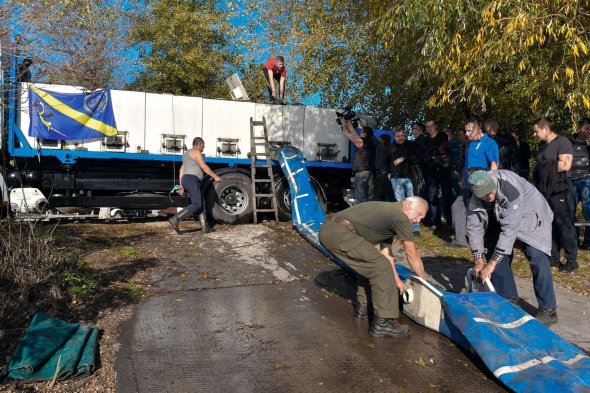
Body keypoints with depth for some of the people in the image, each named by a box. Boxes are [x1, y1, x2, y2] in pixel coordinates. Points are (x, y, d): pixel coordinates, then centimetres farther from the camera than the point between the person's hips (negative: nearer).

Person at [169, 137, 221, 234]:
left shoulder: (187, 154, 25)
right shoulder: (196, 152, -5)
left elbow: (181, 170, 22)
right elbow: (204, 167, -11)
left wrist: (181, 186, 20)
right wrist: (215, 177, -3)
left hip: (186, 180, 10)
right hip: (192, 180, -10)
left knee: (201, 204, 7)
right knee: (196, 205, -14)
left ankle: (205, 227, 2)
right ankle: (175, 219, -23)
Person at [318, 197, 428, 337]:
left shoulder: (388, 214, 25)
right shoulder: (400, 218, -3)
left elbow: (386, 253, 29)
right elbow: (413, 257, 5)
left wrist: (396, 279, 32)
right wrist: (424, 280, 19)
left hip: (327, 230, 11)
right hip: (339, 233, -11)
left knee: (368, 265, 25)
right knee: (381, 267, -6)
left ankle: (362, 308, 32)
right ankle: (382, 323, 0)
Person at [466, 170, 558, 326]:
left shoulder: (510, 187, -40)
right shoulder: (474, 200, -21)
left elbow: (510, 228, -40)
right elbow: (474, 227, -13)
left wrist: (491, 264, -38)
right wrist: (479, 260, -17)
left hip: (530, 215, -5)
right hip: (500, 218, 6)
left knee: (536, 256, -20)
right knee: (492, 251, -1)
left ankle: (548, 310, -10)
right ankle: (508, 301, 14)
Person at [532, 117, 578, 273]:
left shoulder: (562, 142, -10)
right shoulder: (542, 145, 15)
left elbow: (565, 165, -20)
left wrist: (547, 166, -8)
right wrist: (538, 170, 1)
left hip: (559, 191, -8)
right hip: (544, 191, 8)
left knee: (565, 225, -2)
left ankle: (571, 260, 7)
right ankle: (553, 257, 20)